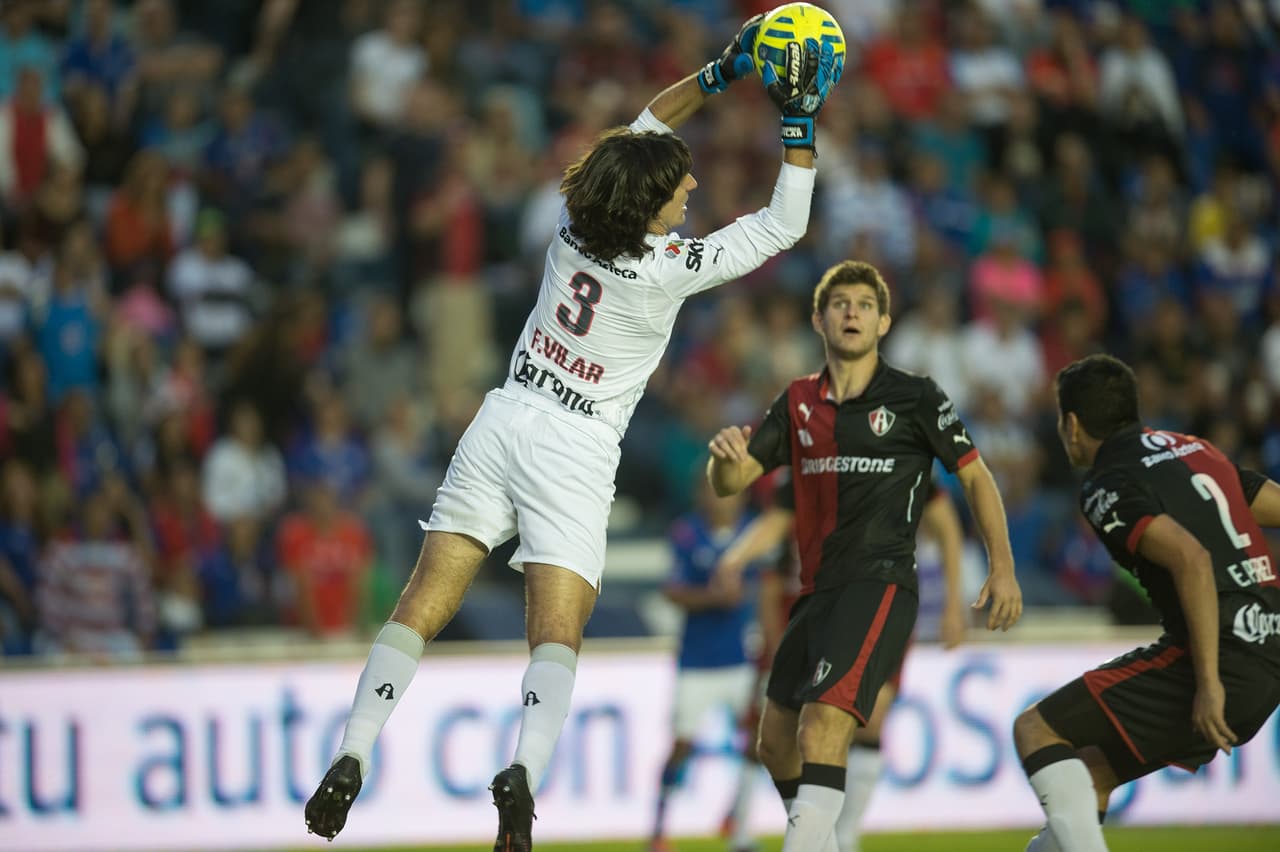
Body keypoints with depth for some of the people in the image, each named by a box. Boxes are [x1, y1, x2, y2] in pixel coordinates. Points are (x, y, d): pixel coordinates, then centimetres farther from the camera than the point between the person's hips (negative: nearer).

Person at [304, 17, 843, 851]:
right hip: (575, 455, -4)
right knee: (557, 634, -8)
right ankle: (525, 768, -32)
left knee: (421, 608, 2)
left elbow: (646, 126, 16)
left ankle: (352, 757, -8)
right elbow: (784, 226, -3)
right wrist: (800, 125, 0)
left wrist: (721, 73, 11)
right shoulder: (669, 269, -13)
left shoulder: (576, 223, -1)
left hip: (502, 428, 4)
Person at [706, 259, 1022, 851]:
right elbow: (729, 484, 6)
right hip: (817, 591, 7)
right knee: (776, 744, 14)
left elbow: (974, 475, 4)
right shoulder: (798, 403, 10)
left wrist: (1002, 567, -4)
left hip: (880, 585, -7)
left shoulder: (915, 398, -3)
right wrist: (724, 454, -18)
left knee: (822, 731, -24)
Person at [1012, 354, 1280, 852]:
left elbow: (1191, 559, -21)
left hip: (1221, 658, -8)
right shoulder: (1196, 450, 19)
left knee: (1036, 730, -3)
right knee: (1089, 772, 19)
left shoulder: (1107, 487, -7)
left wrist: (1209, 682, -23)